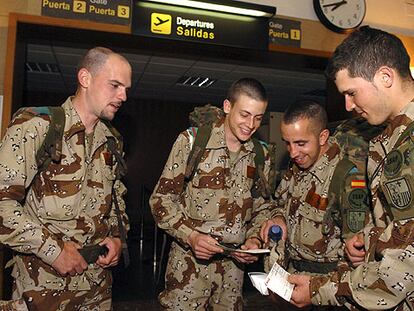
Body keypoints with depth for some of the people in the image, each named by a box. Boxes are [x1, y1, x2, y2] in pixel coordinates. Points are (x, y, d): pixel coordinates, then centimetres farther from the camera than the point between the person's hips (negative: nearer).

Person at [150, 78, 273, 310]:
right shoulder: (192, 141, -9)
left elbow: (262, 207, 13)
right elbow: (162, 198, -7)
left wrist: (254, 239, -5)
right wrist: (190, 236, -18)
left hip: (234, 264, 4)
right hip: (190, 261, -3)